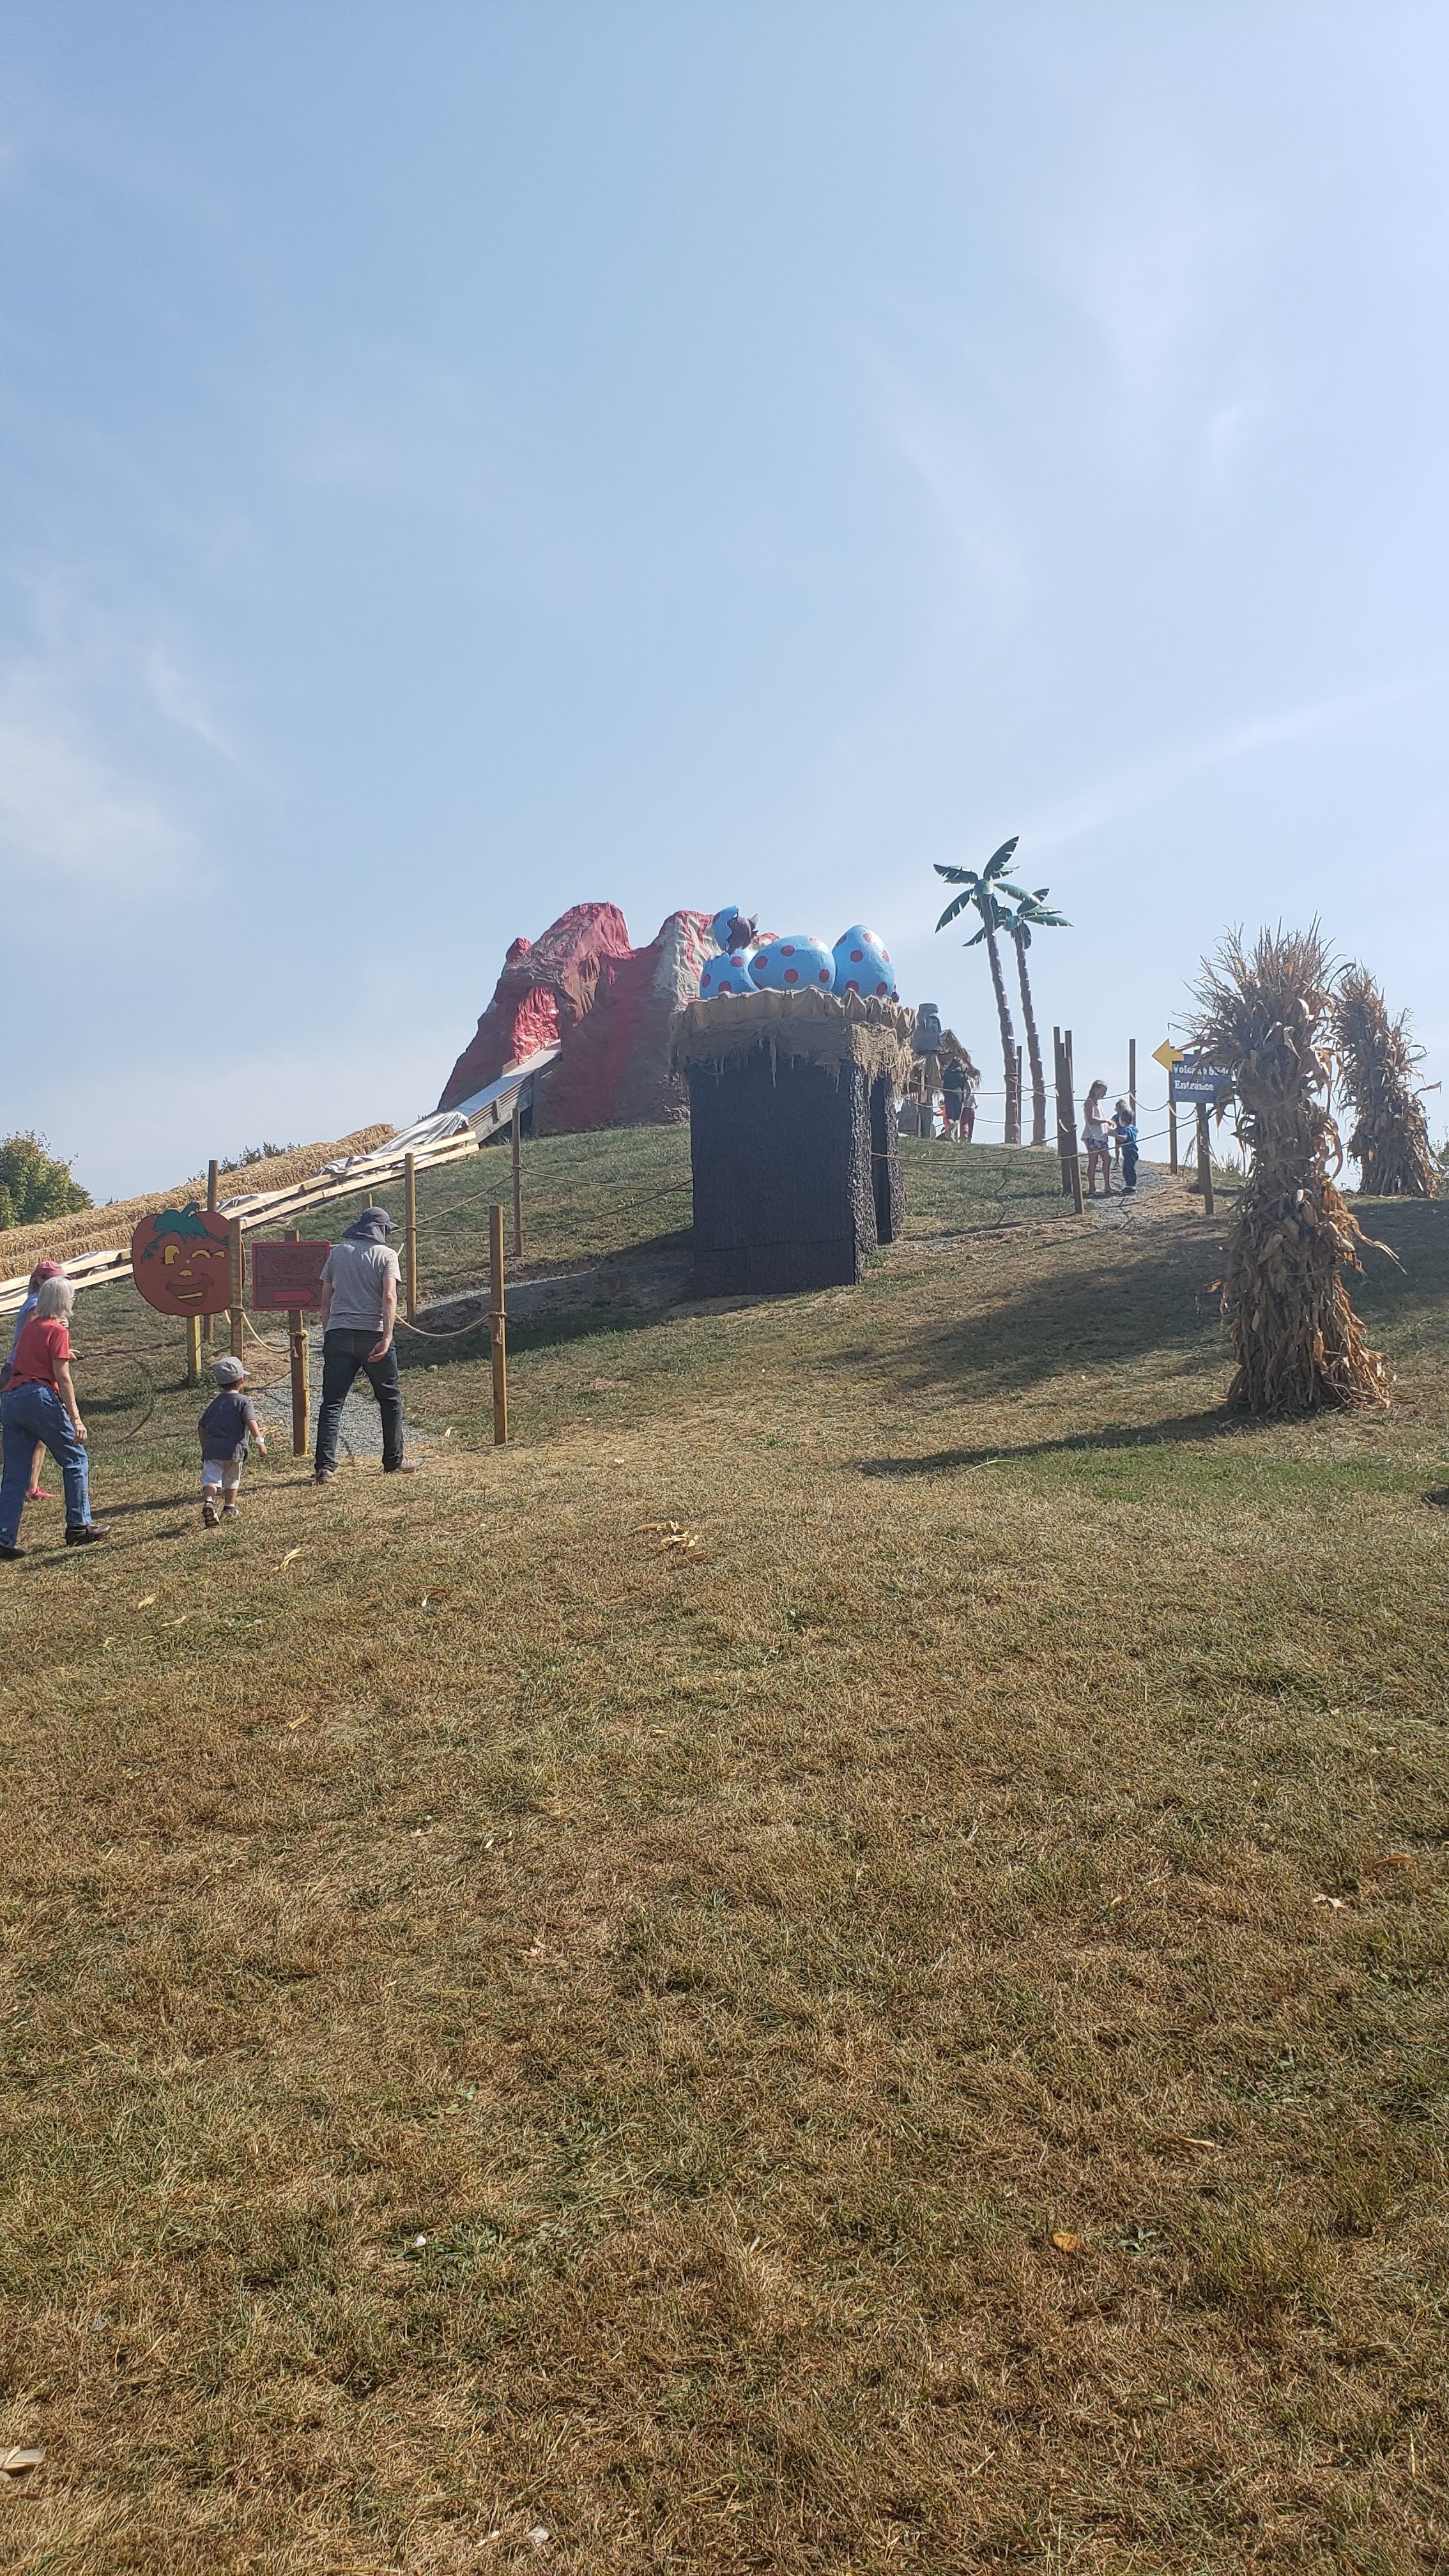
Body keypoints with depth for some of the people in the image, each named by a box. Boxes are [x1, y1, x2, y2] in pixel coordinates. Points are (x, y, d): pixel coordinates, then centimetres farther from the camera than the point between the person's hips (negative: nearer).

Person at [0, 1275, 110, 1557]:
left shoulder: (31, 1326, 19)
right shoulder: (57, 1330, -4)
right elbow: (62, 1377, -10)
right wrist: (75, 1418, -11)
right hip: (40, 1397, -7)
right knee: (75, 1459, 7)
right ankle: (79, 1527, 10)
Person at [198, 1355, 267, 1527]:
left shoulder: (215, 1402, 18)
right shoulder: (244, 1401, 1)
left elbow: (202, 1426, 24)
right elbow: (251, 1421, -16)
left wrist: (205, 1449, 34)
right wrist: (260, 1441, -23)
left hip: (212, 1448, 3)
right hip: (234, 1450, -3)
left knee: (211, 1479, -6)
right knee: (231, 1481, 16)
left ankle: (208, 1502, -31)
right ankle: (229, 1509, 28)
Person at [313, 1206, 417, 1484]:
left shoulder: (337, 1252, 12)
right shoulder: (386, 1255, 1)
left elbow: (326, 1298, 12)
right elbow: (389, 1297, -12)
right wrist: (387, 1338, -16)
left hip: (338, 1335, 3)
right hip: (372, 1335, -3)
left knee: (332, 1402, 3)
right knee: (390, 1399, 12)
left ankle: (325, 1467, -5)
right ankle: (394, 1463, 18)